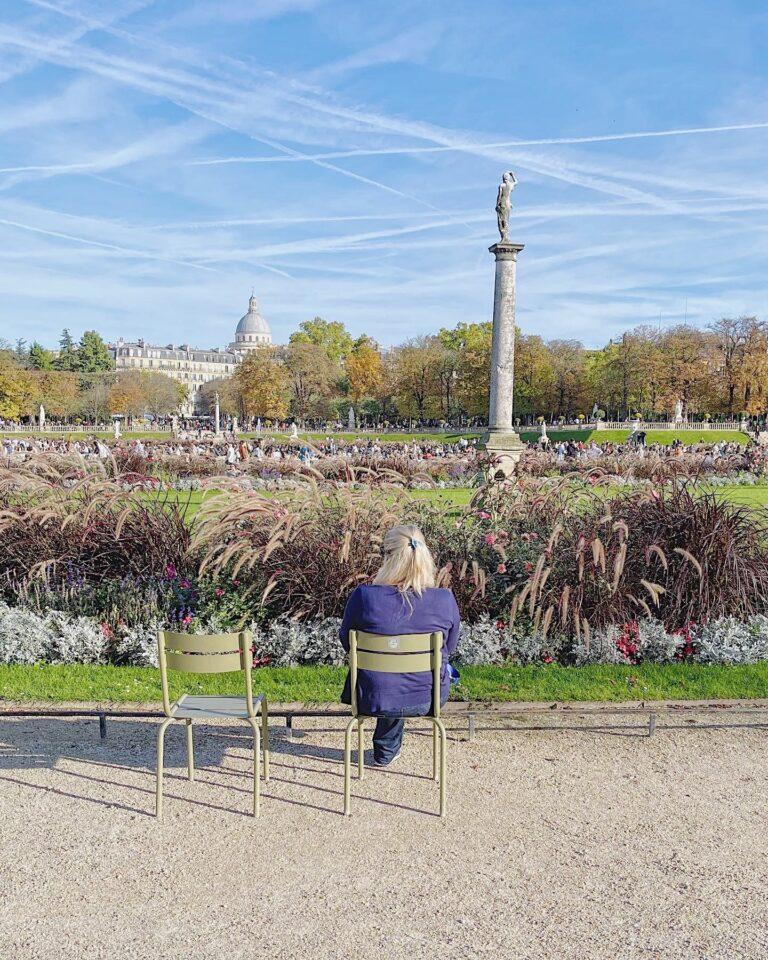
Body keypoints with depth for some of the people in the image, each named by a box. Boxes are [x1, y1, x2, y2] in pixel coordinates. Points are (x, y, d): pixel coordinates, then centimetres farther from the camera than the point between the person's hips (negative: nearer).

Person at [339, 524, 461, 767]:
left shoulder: (363, 595, -21)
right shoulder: (445, 600, -17)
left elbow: (347, 642, -4)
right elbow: (449, 649, 0)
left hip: (373, 700, 0)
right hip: (428, 699, 1)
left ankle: (385, 752, 55)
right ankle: (387, 750, 55)